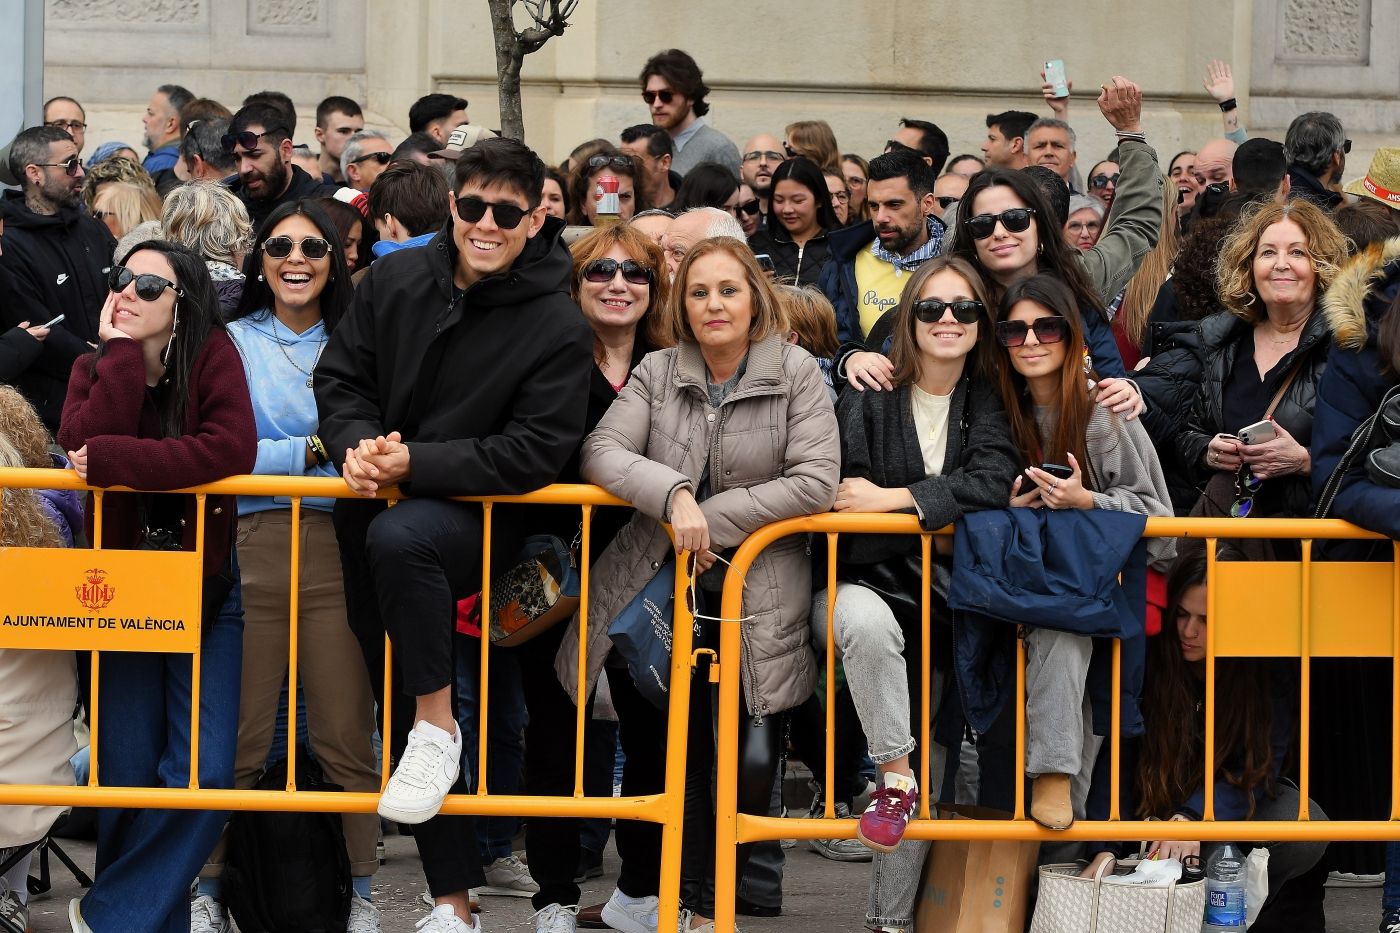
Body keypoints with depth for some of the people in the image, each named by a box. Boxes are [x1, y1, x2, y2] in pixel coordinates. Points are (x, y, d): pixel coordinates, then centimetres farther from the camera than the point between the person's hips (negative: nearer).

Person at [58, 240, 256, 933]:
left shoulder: (213, 355, -9)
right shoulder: (94, 367, 1)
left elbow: (233, 448, -27)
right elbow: (84, 440, -20)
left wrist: (108, 460, -26)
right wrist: (120, 350, -18)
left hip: (206, 592, -2)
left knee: (204, 774, -11)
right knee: (128, 776, 1)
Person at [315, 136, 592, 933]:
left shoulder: (557, 328, -12)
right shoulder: (395, 282, 2)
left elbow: (535, 452, -17)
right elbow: (341, 376, 8)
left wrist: (415, 463, -23)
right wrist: (356, 442, -13)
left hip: (482, 520, -5)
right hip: (380, 504, 5)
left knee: (397, 536, -39)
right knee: (401, 706, 7)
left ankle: (437, 726, -24)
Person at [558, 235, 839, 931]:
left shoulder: (795, 372, 2)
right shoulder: (657, 373, 8)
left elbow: (815, 482, -9)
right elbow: (602, 450, -5)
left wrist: (712, 519, -12)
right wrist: (675, 494, -23)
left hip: (759, 579, -1)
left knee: (753, 758, -10)